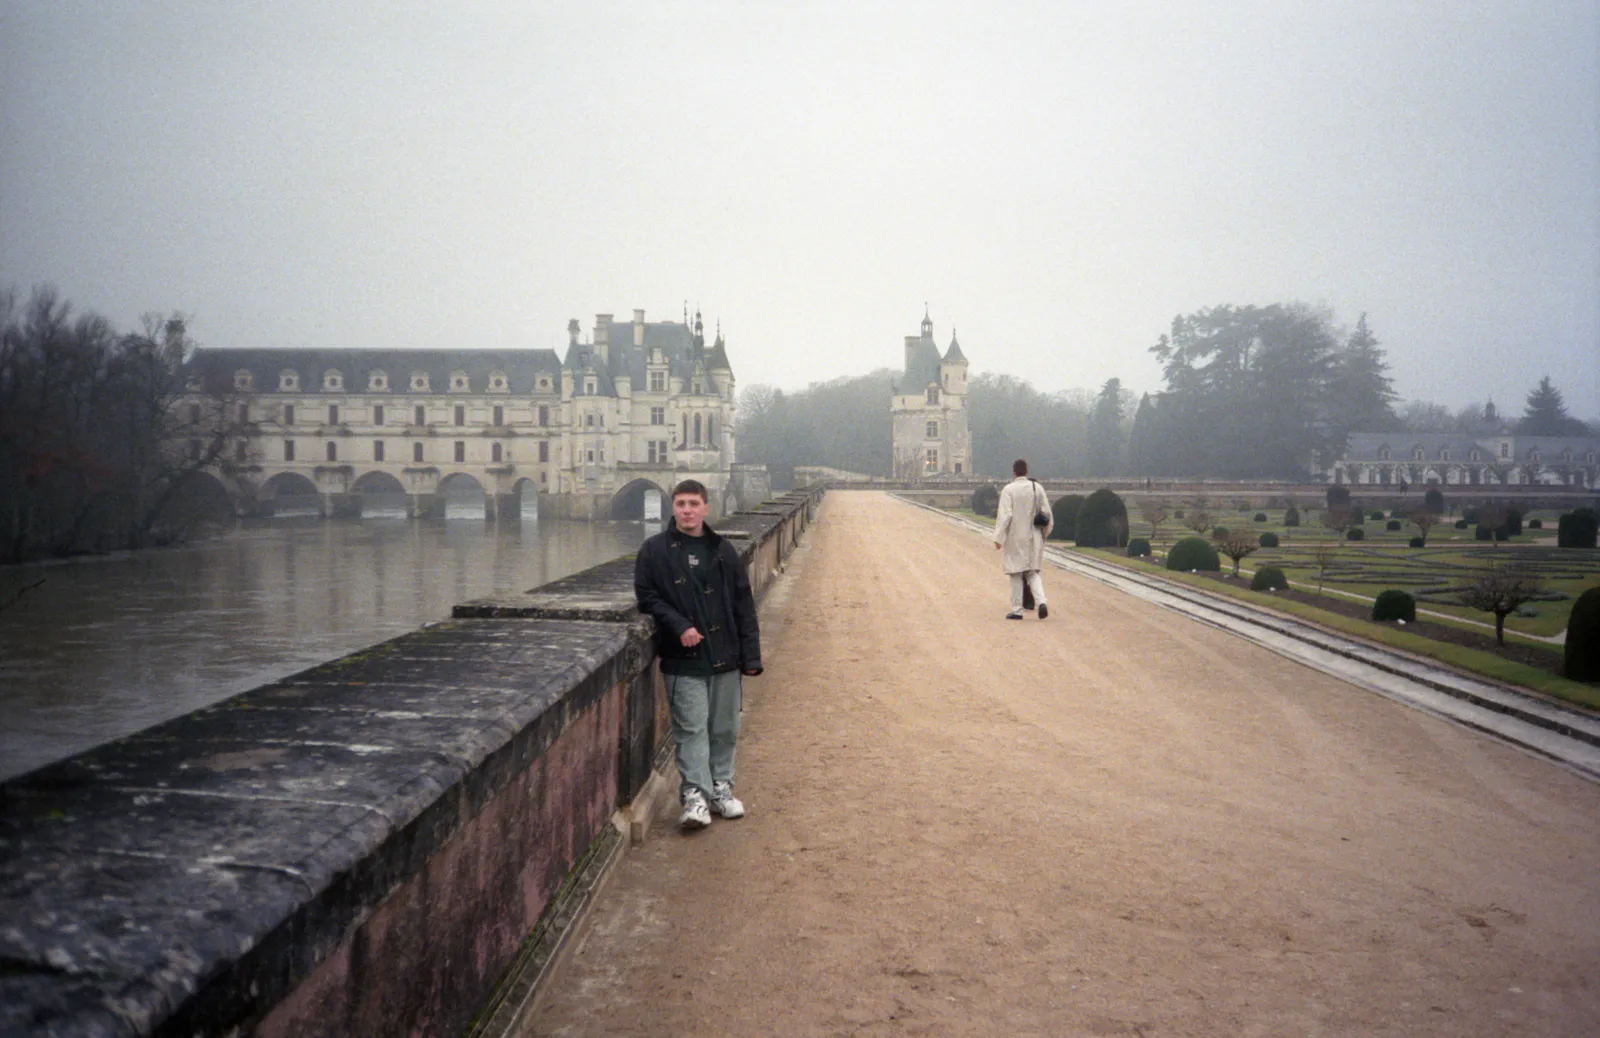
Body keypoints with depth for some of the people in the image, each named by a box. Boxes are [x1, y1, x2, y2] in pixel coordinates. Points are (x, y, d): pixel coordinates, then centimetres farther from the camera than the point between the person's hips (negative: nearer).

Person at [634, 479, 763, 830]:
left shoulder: (723, 551, 8)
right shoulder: (655, 551, 0)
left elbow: (744, 606, 9)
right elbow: (647, 597, -1)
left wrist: (751, 656, 4)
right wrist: (679, 626, -15)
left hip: (724, 656, 3)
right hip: (683, 660, -3)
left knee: (724, 728, 10)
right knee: (691, 728, -6)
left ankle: (721, 788, 23)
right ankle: (695, 795, -3)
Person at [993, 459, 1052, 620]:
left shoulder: (1009, 490, -10)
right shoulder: (1037, 488, 2)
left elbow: (1004, 515, -15)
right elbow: (1047, 514, 4)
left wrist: (998, 538, -11)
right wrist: (1044, 533, 18)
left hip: (1015, 538, -3)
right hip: (1033, 538, 4)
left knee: (1016, 574, 6)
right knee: (1033, 572, 12)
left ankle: (1017, 610, 9)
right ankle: (1041, 601, -10)